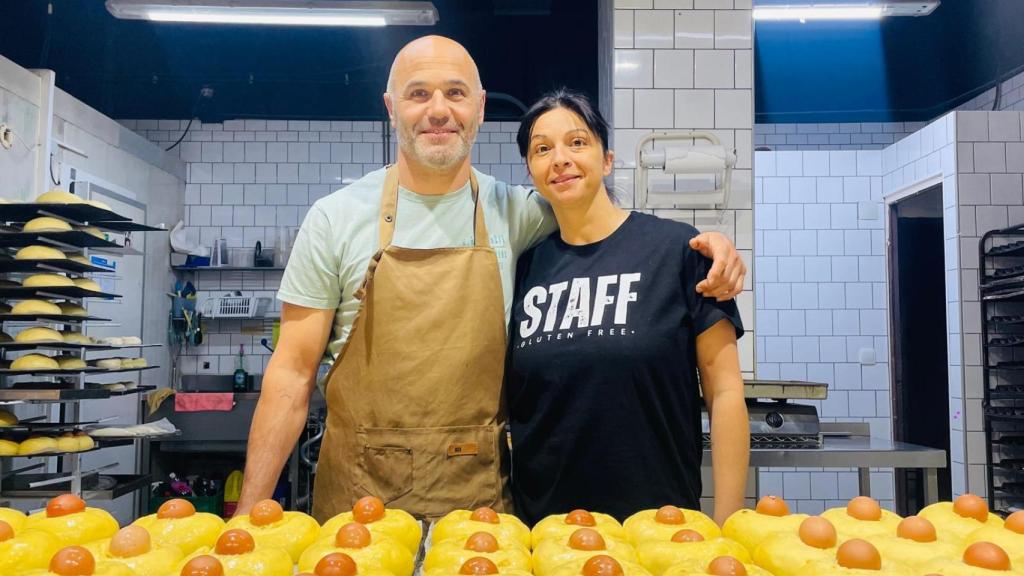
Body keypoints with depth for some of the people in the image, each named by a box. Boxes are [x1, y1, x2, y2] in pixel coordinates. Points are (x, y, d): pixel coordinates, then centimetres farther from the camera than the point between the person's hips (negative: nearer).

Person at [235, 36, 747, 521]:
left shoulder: (516, 213, 0)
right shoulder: (335, 219, -3)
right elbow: (293, 373, -2)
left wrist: (702, 240, -5)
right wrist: (250, 511, -7)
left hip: (482, 500, 1)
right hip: (359, 497, -1)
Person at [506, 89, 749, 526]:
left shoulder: (678, 248, -7)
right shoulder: (527, 267, 3)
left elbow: (725, 391, -6)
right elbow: (508, 402, 9)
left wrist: (726, 524, -8)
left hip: (659, 522, -2)